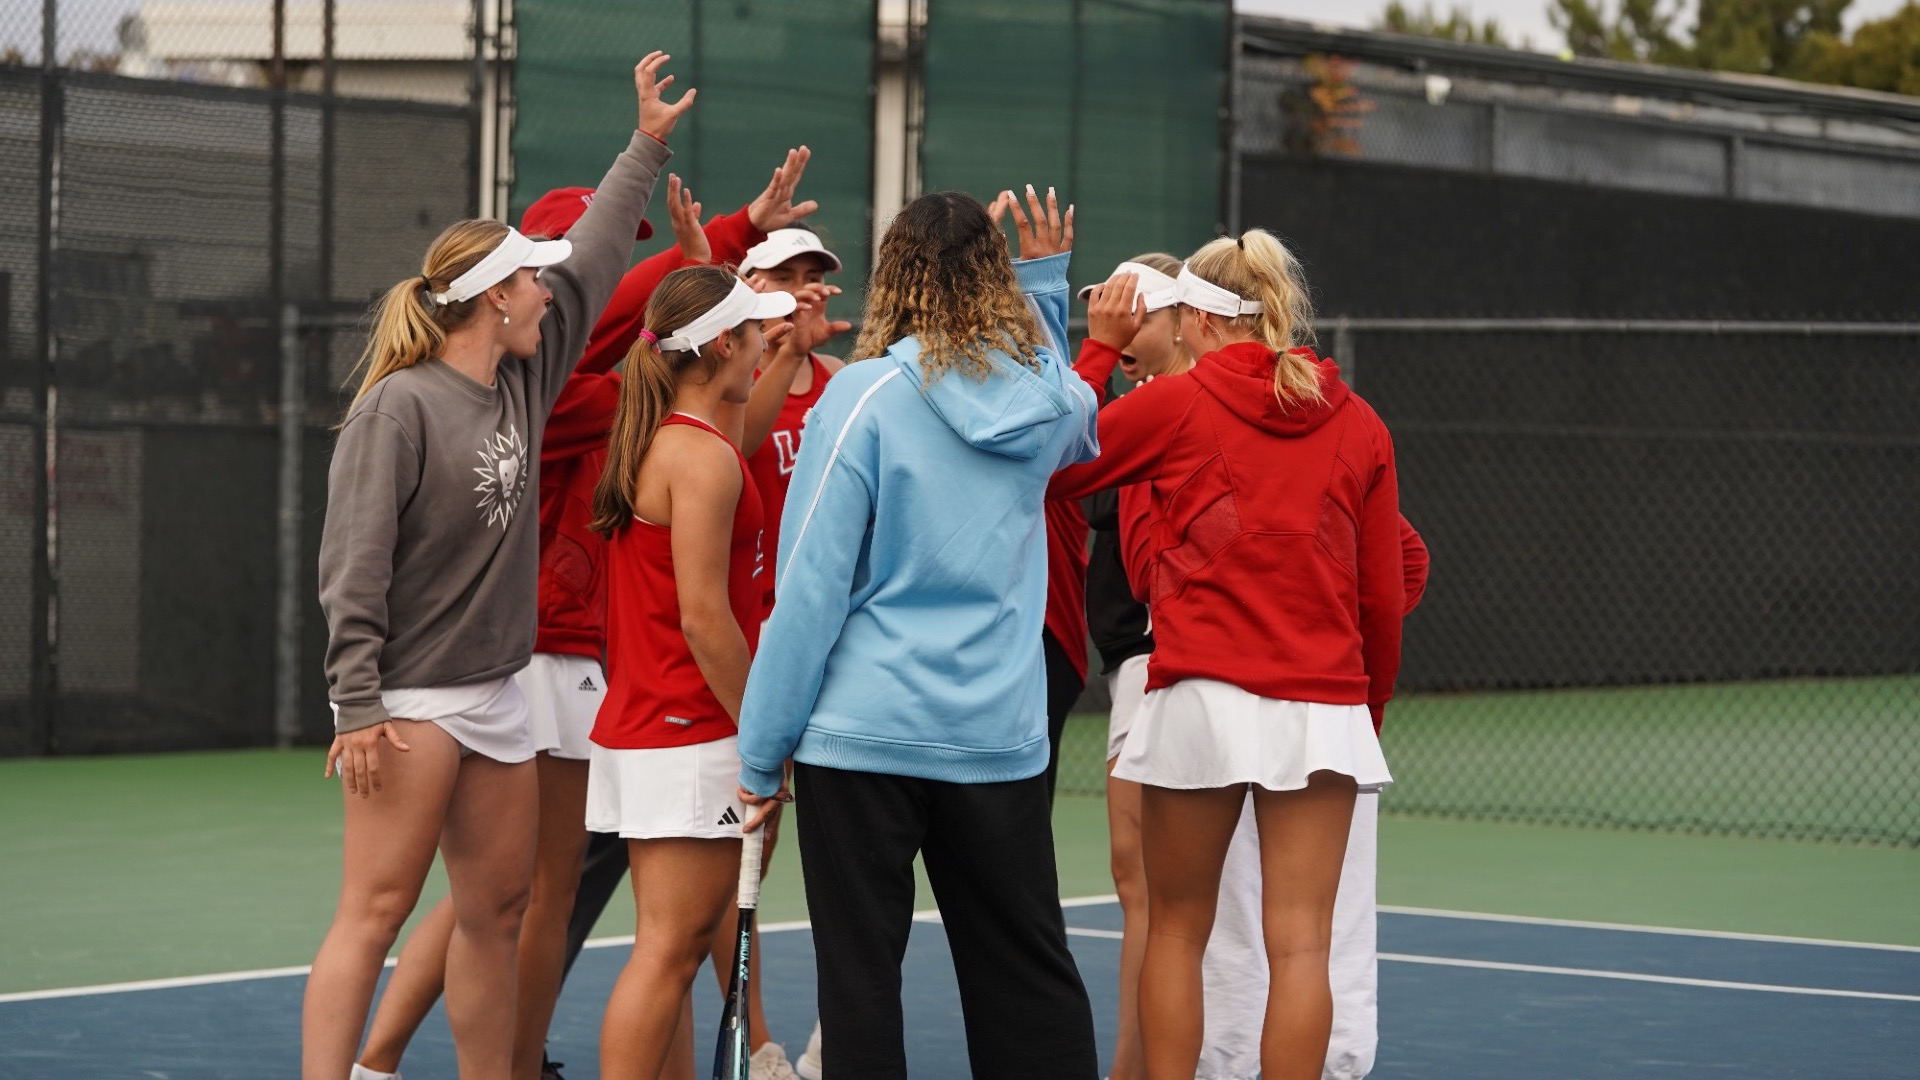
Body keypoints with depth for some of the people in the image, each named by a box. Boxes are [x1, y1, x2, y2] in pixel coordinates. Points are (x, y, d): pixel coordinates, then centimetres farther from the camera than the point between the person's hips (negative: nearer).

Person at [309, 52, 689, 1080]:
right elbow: (353, 565, -16)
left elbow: (587, 266, 23)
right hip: (410, 703, -8)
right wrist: (357, 708, -20)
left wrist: (646, 147, 28)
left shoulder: (524, 377, 10)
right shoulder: (399, 408, -14)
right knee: (376, 910, -11)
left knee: (496, 910, 11)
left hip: (497, 696, 8)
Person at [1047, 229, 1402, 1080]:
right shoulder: (1359, 426, 8)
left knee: (1176, 929, 11)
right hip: (1324, 708, 2)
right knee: (1299, 944, -1)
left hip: (1202, 698, -2)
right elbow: (1383, 596, 9)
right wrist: (1371, 705, 22)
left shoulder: (1174, 404, -1)